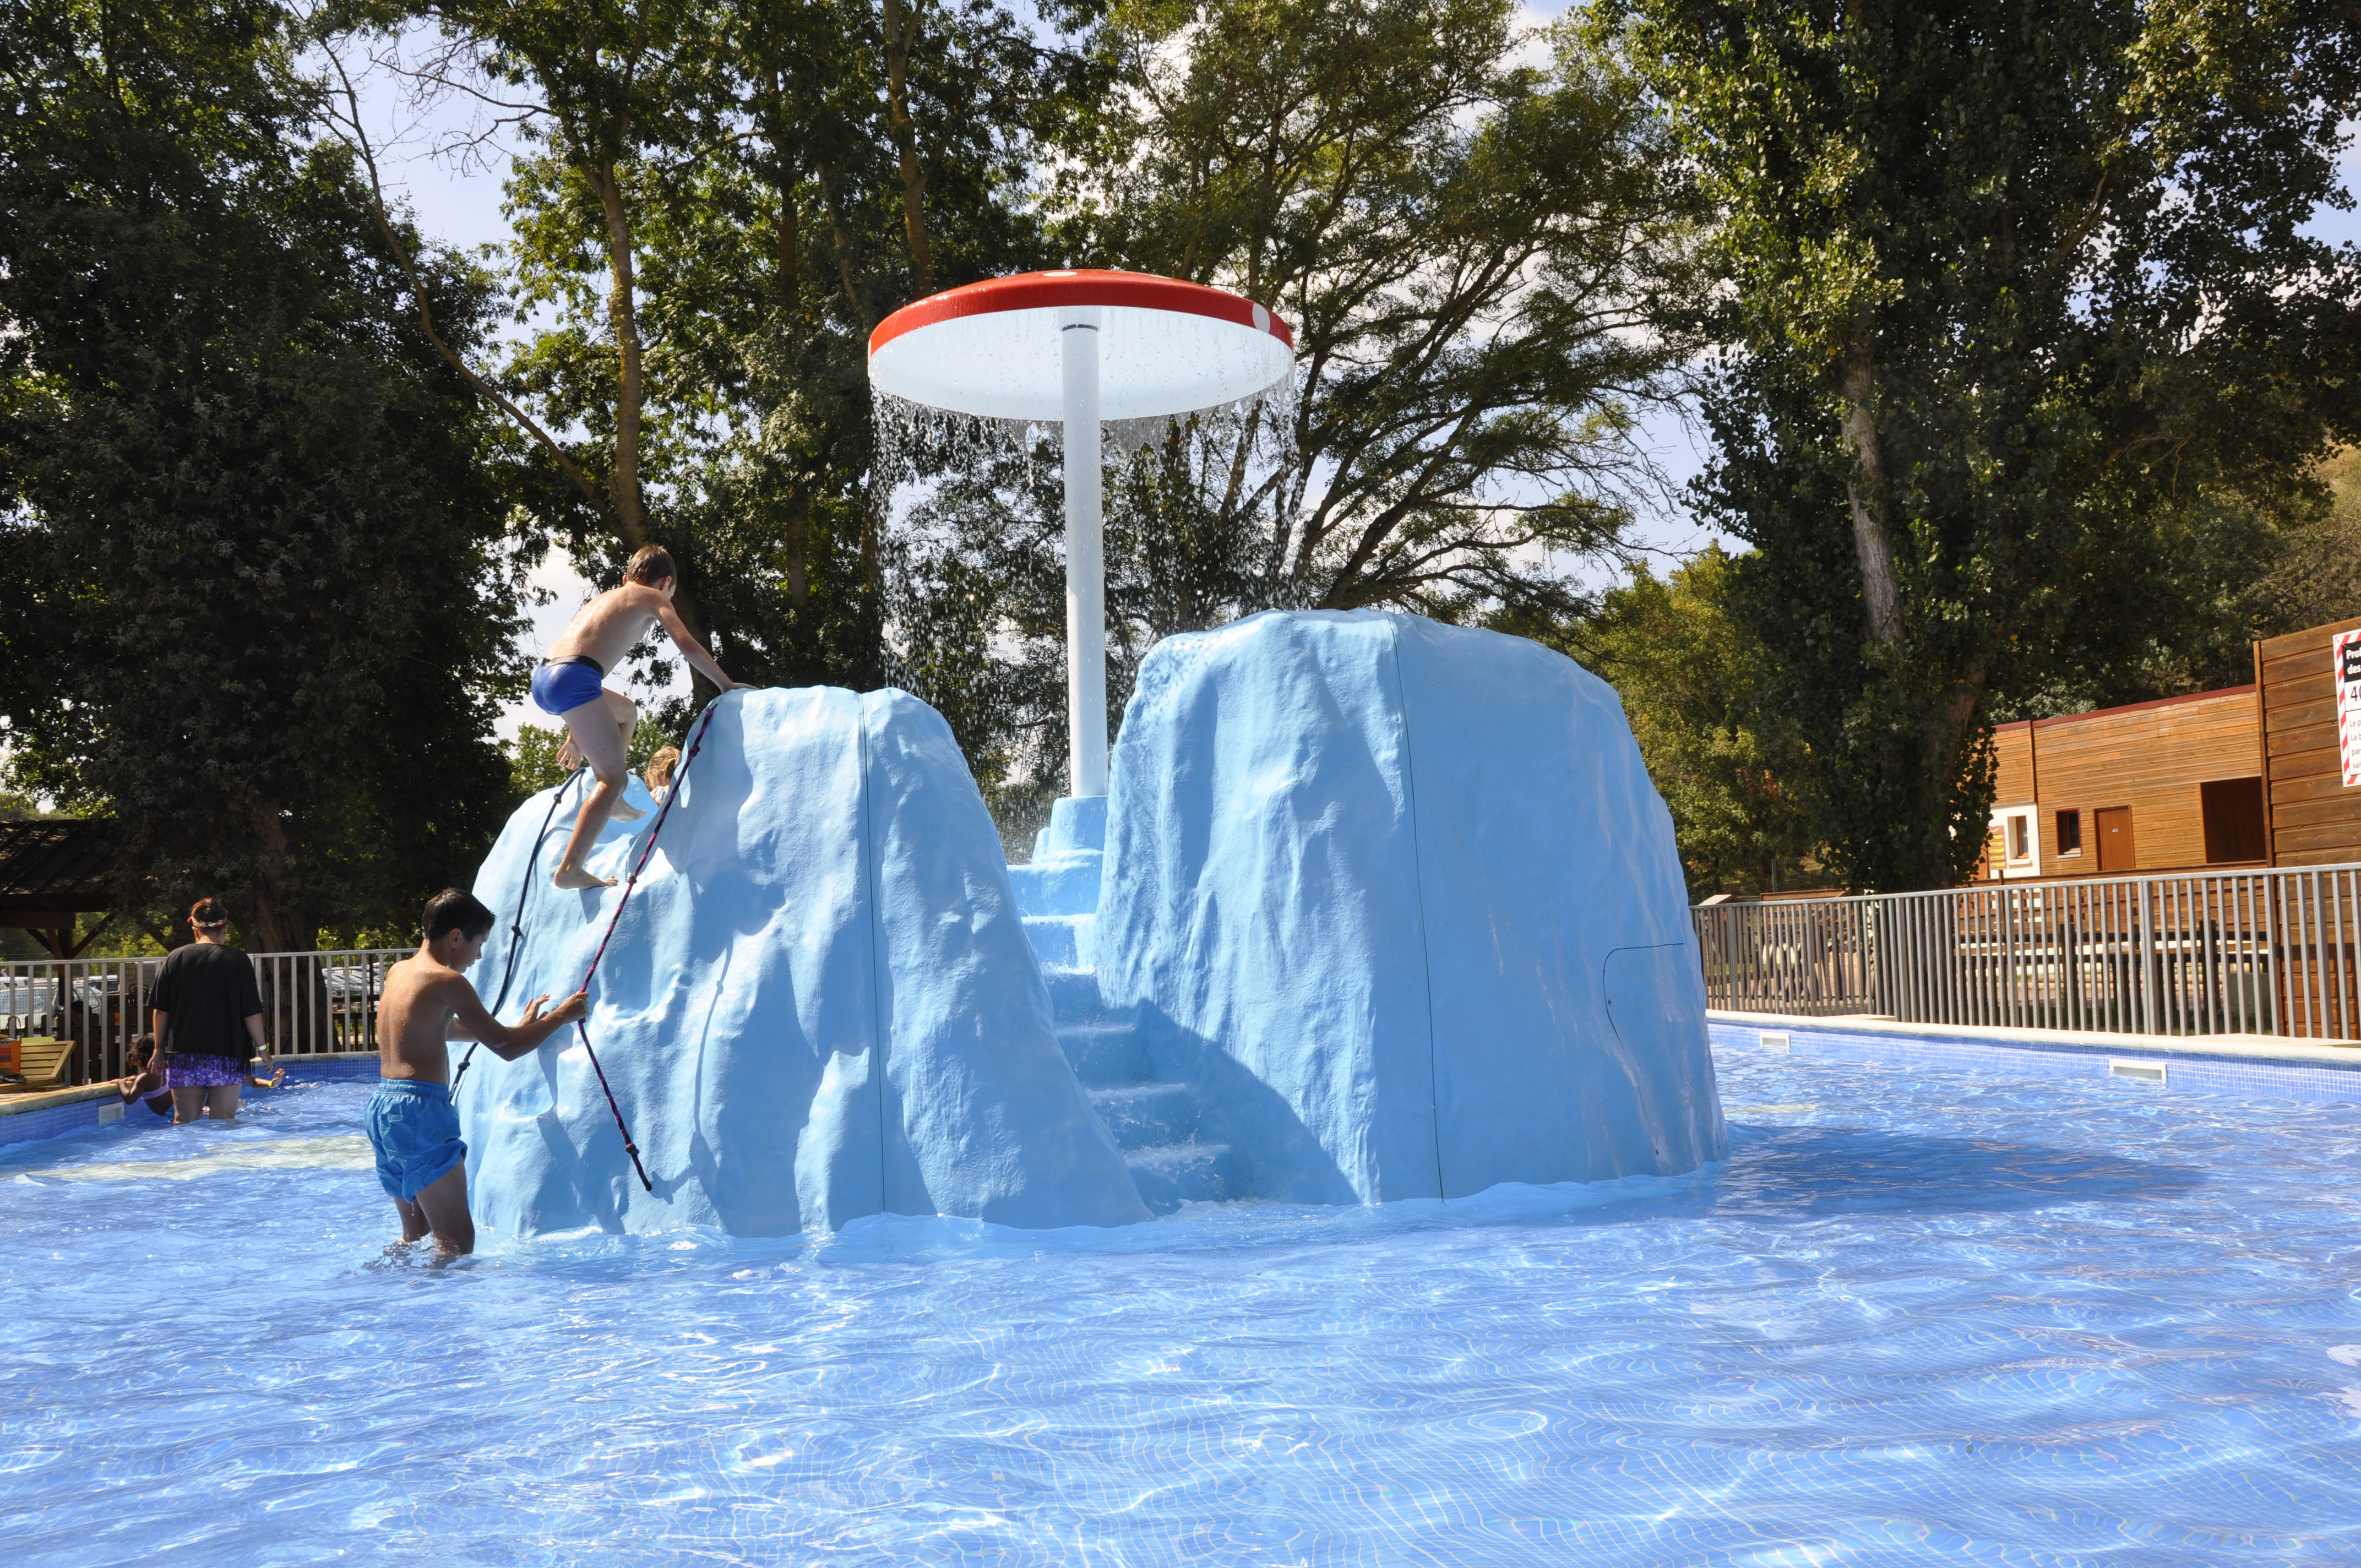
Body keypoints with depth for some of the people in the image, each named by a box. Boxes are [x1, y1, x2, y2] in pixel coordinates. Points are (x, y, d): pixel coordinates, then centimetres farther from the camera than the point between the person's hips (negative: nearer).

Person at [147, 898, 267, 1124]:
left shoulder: (176, 958, 2)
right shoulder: (238, 960, -4)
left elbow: (160, 1010, 3)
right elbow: (252, 1012, -6)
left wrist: (159, 1047, 13)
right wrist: (261, 1047, 4)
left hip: (183, 1054, 2)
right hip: (227, 1054, -2)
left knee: (184, 1122, 7)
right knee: (223, 1122, 2)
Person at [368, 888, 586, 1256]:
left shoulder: (398, 971, 15)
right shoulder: (447, 980, -11)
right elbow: (505, 1049, -12)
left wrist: (517, 1027, 32)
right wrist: (561, 1016, 1)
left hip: (381, 1103, 9)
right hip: (420, 1109, -9)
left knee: (416, 1233, 21)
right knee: (458, 1241, -6)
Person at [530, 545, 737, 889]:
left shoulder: (606, 597, 33)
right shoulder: (654, 598, 14)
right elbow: (688, 646, 1)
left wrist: (578, 732, 44)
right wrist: (727, 685, 14)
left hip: (543, 678, 8)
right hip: (574, 678, -8)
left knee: (627, 712, 34)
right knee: (614, 778, -6)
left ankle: (609, 802, 26)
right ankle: (570, 869, -18)